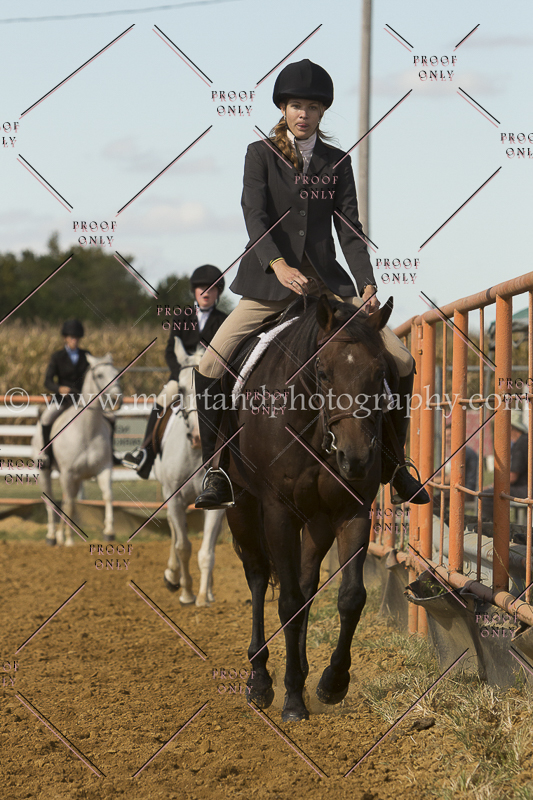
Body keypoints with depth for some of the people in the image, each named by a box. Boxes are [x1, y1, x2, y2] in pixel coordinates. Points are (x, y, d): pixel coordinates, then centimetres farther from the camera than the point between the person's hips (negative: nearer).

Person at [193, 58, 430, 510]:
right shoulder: (261, 155, 1)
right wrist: (278, 264, -31)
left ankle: (392, 460, 9)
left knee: (401, 361, -8)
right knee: (210, 367, -20)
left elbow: (349, 229, 5)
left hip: (327, 284, 3)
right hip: (268, 286, -2)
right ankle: (217, 471, -7)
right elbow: (255, 213, -13)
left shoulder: (337, 163, 10)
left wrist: (367, 284, -11)